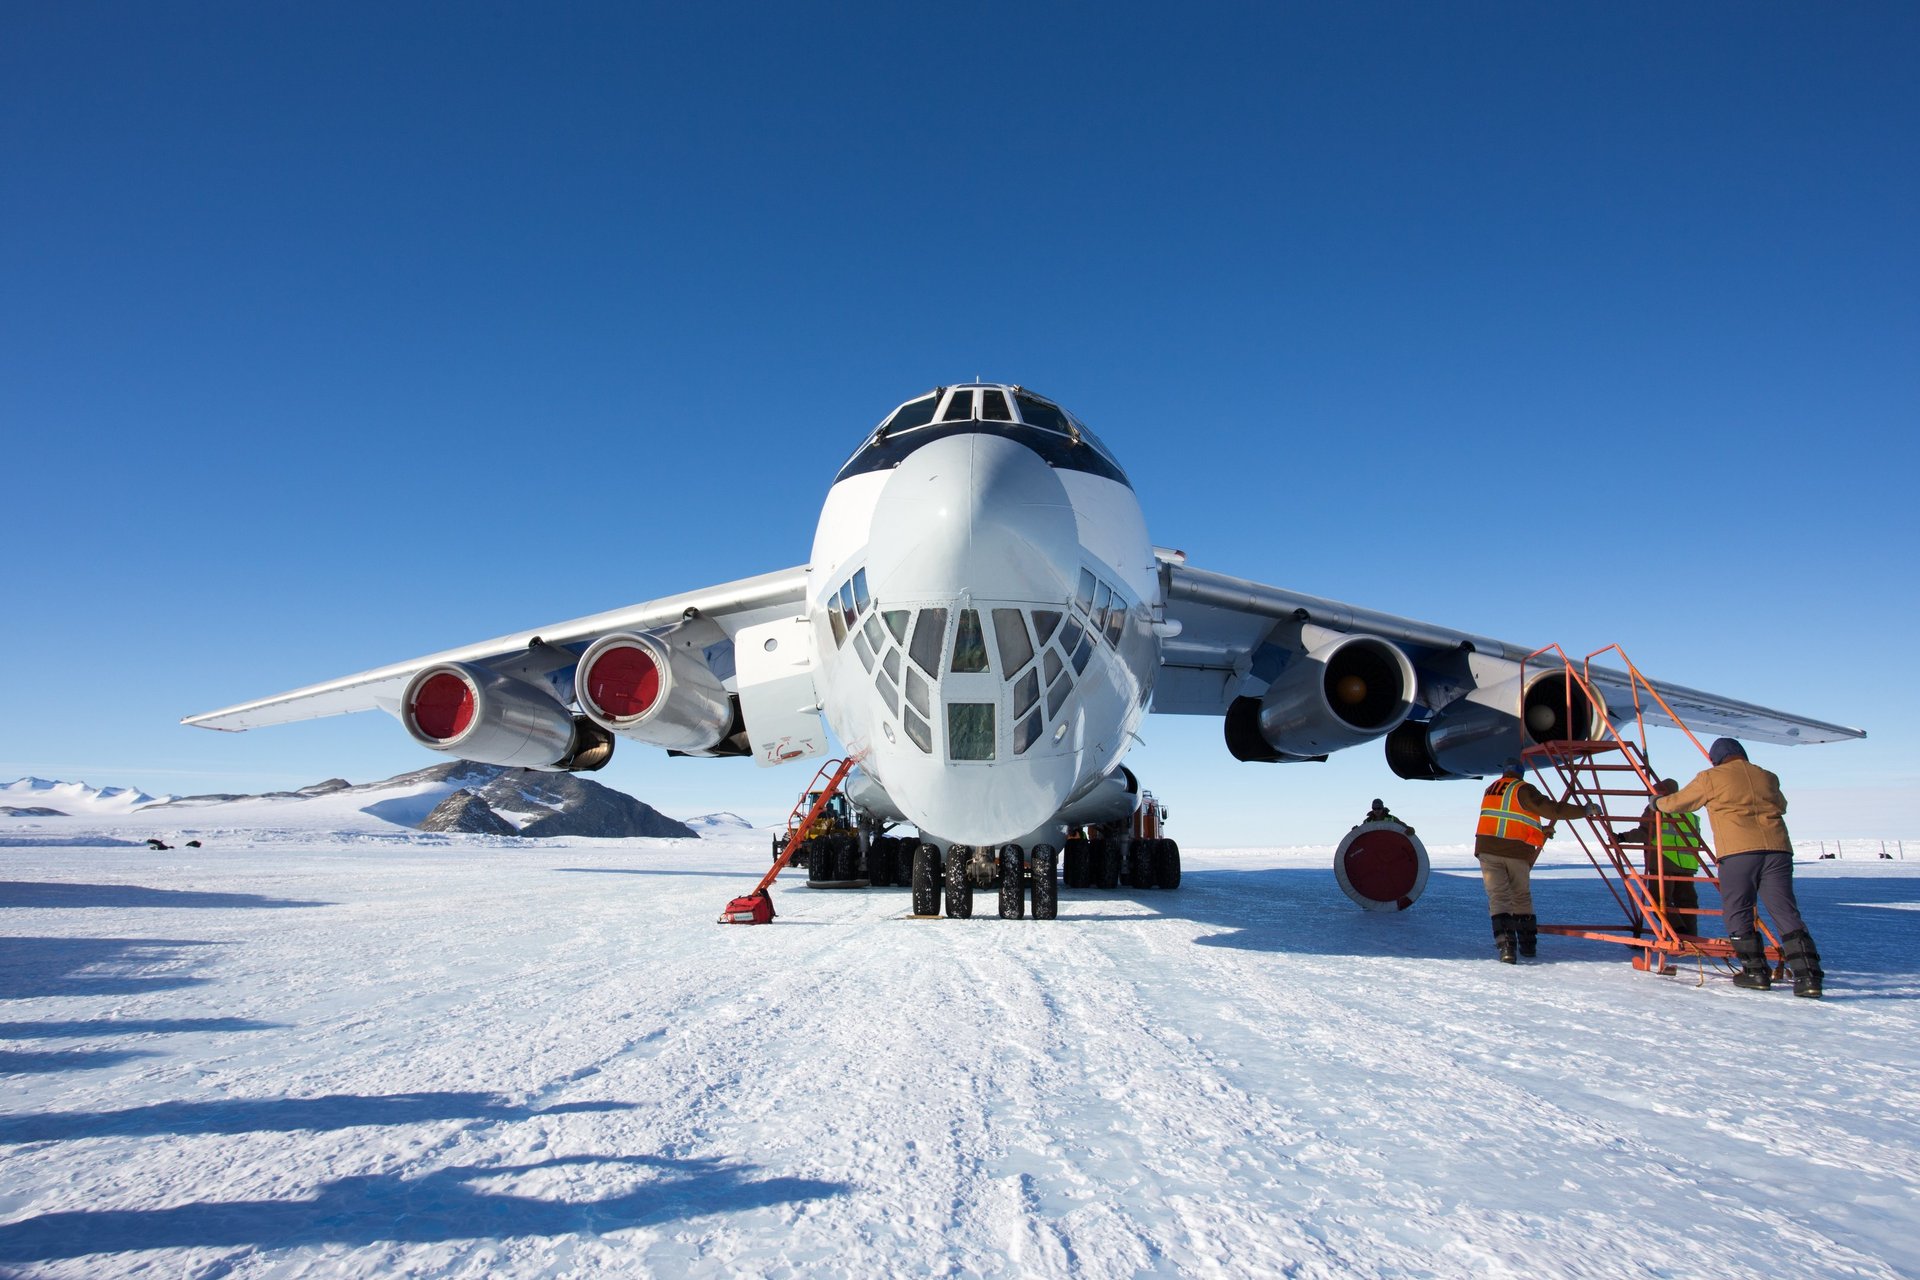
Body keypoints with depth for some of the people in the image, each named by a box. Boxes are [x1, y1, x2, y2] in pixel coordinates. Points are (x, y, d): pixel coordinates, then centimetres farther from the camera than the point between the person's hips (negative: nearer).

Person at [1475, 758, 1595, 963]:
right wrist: (1585, 810, 4)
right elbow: (1552, 809, -8)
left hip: (1488, 848, 2)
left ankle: (1505, 944, -22)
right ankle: (1527, 944, 24)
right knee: (1522, 896, 17)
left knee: (1498, 896, -4)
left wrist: (1540, 829, 31)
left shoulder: (1491, 790, 16)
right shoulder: (1523, 790, -1)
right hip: (1517, 851, -2)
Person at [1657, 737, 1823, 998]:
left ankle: (1755, 971, 3)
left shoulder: (1711, 778, 8)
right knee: (1786, 913, 2)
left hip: (1739, 852, -4)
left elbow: (1678, 802, 18)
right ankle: (1808, 976, -6)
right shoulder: (1767, 778, 20)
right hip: (1777, 849, 4)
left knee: (1738, 913, 6)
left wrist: (1658, 802, 38)